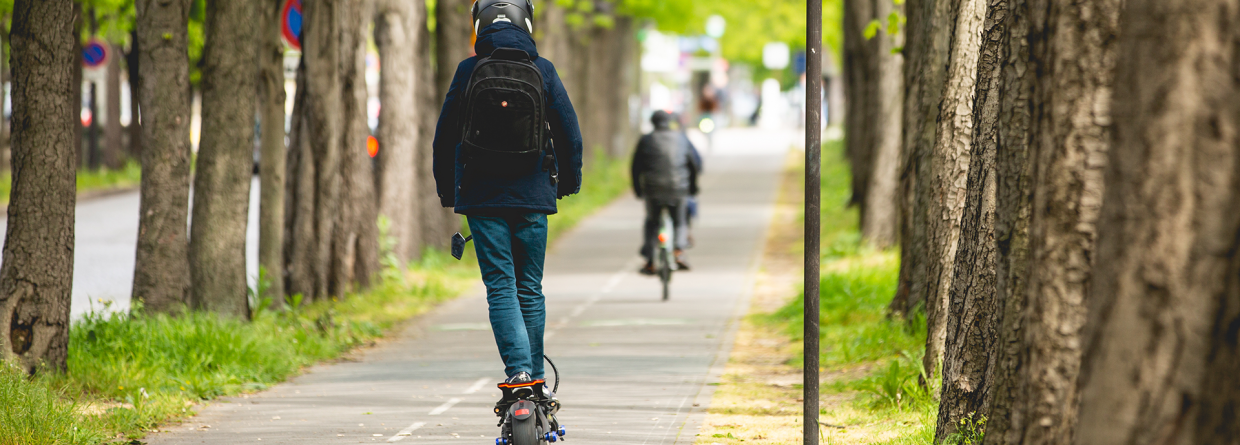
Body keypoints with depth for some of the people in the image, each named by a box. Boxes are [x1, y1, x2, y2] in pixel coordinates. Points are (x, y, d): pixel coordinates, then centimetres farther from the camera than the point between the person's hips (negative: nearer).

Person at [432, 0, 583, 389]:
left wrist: (447, 191, 17)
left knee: (500, 287, -2)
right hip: (532, 197, 1)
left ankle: (518, 368, -17)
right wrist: (568, 181, 19)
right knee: (530, 289, 12)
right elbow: (569, 133, 2)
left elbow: (444, 136, 4)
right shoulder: (543, 72, -2)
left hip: (482, 197, -1)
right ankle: (534, 371, 15)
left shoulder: (467, 72, -2)